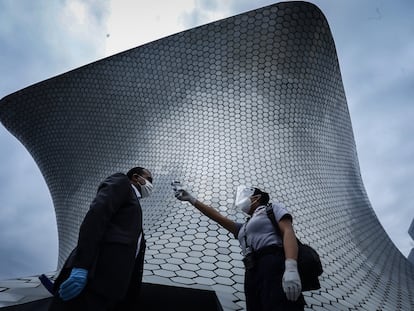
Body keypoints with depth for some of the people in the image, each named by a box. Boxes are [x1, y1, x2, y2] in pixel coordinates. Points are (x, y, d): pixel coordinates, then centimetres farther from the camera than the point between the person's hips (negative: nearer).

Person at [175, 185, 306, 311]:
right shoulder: (243, 228, 34)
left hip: (273, 266, -7)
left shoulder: (273, 208, 15)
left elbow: (288, 232, -2)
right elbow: (218, 217, 33)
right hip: (253, 273, 7)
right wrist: (191, 199, 33)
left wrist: (291, 268, -20)